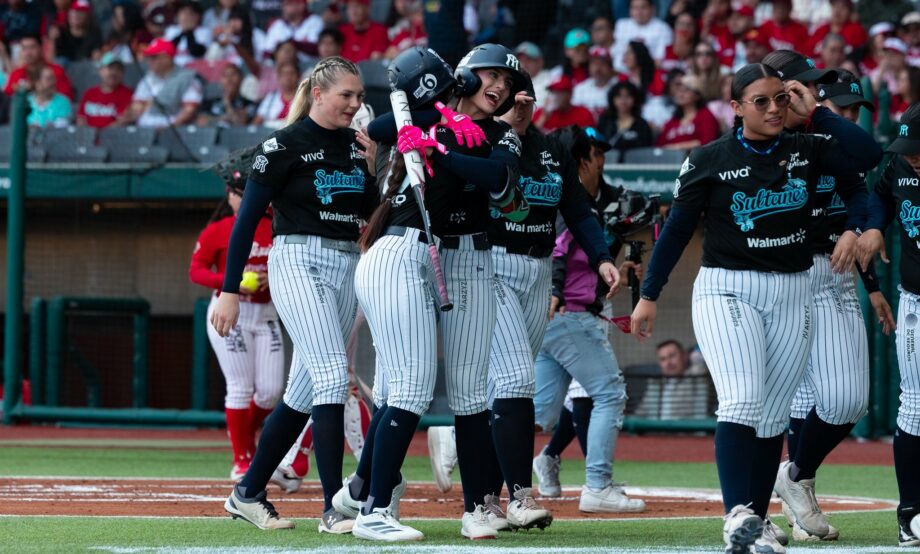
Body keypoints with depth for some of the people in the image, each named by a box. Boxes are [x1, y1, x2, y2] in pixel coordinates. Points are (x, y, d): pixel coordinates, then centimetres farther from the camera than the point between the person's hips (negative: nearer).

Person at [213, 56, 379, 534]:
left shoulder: (358, 146, 12)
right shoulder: (285, 145, -7)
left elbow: (373, 211, 9)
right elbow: (247, 219, -7)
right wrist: (229, 291, -11)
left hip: (347, 269, 7)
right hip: (298, 262, -7)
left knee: (304, 393, 8)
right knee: (333, 376, -18)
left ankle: (248, 494, 19)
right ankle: (334, 508, -20)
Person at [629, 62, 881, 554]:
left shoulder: (807, 151, 6)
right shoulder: (710, 159, -2)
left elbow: (869, 154, -9)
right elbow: (676, 230, 3)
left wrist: (815, 111, -5)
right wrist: (648, 296, 3)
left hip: (791, 296, 4)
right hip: (726, 291, -4)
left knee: (772, 417, 3)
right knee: (742, 400, -22)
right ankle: (737, 513, -32)